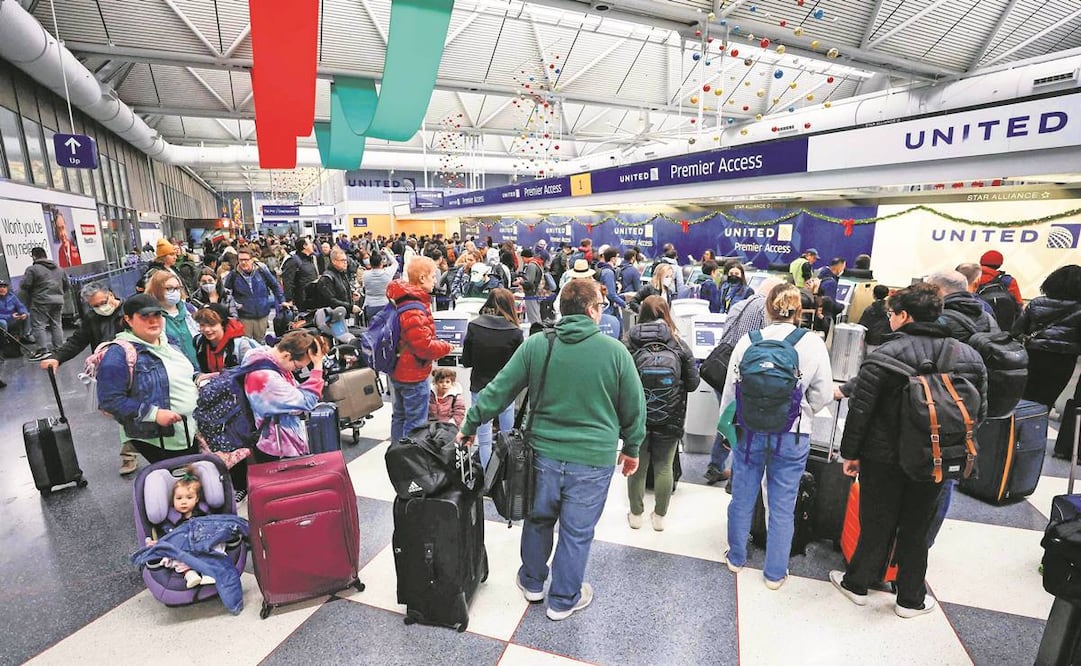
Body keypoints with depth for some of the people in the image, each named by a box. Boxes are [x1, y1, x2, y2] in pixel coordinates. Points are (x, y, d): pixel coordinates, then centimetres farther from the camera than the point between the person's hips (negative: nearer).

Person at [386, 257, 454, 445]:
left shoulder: (401, 300, 6)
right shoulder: (414, 310, -26)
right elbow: (424, 346, -27)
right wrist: (446, 347, -10)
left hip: (399, 371, 11)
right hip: (414, 374, -11)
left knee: (400, 416, 22)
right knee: (416, 422, 1)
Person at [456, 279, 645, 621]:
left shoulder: (535, 345, -6)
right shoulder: (615, 351, -10)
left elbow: (499, 390, -2)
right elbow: (634, 405, -1)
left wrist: (470, 423, 10)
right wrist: (632, 448, 13)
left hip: (545, 452, 3)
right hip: (593, 458, -2)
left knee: (538, 519, 24)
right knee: (577, 532, 15)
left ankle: (532, 582, 45)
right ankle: (563, 600, 35)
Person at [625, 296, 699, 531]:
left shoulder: (629, 344, -11)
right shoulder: (679, 345, -7)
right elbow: (693, 382, -4)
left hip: (637, 417, 0)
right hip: (670, 419, 1)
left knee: (637, 466, 15)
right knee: (663, 467, 16)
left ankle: (636, 515, 30)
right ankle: (659, 516, 30)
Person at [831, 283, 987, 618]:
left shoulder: (884, 355, -17)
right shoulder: (970, 357, 0)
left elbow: (860, 410, -17)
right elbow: (979, 413, 7)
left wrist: (850, 453, -5)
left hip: (884, 458, -4)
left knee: (876, 525, 12)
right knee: (916, 529, 18)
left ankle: (857, 584, 30)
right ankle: (910, 599, 32)